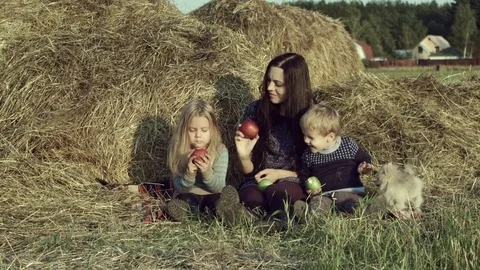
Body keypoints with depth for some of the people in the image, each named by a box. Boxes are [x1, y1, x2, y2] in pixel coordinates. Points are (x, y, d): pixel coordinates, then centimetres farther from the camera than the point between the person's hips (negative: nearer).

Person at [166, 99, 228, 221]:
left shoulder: (220, 151, -8)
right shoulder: (178, 150, -6)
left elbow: (218, 187, -10)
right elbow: (180, 188, -8)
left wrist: (207, 172, -31)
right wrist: (189, 174, -30)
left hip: (211, 196, 0)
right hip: (188, 196, 0)